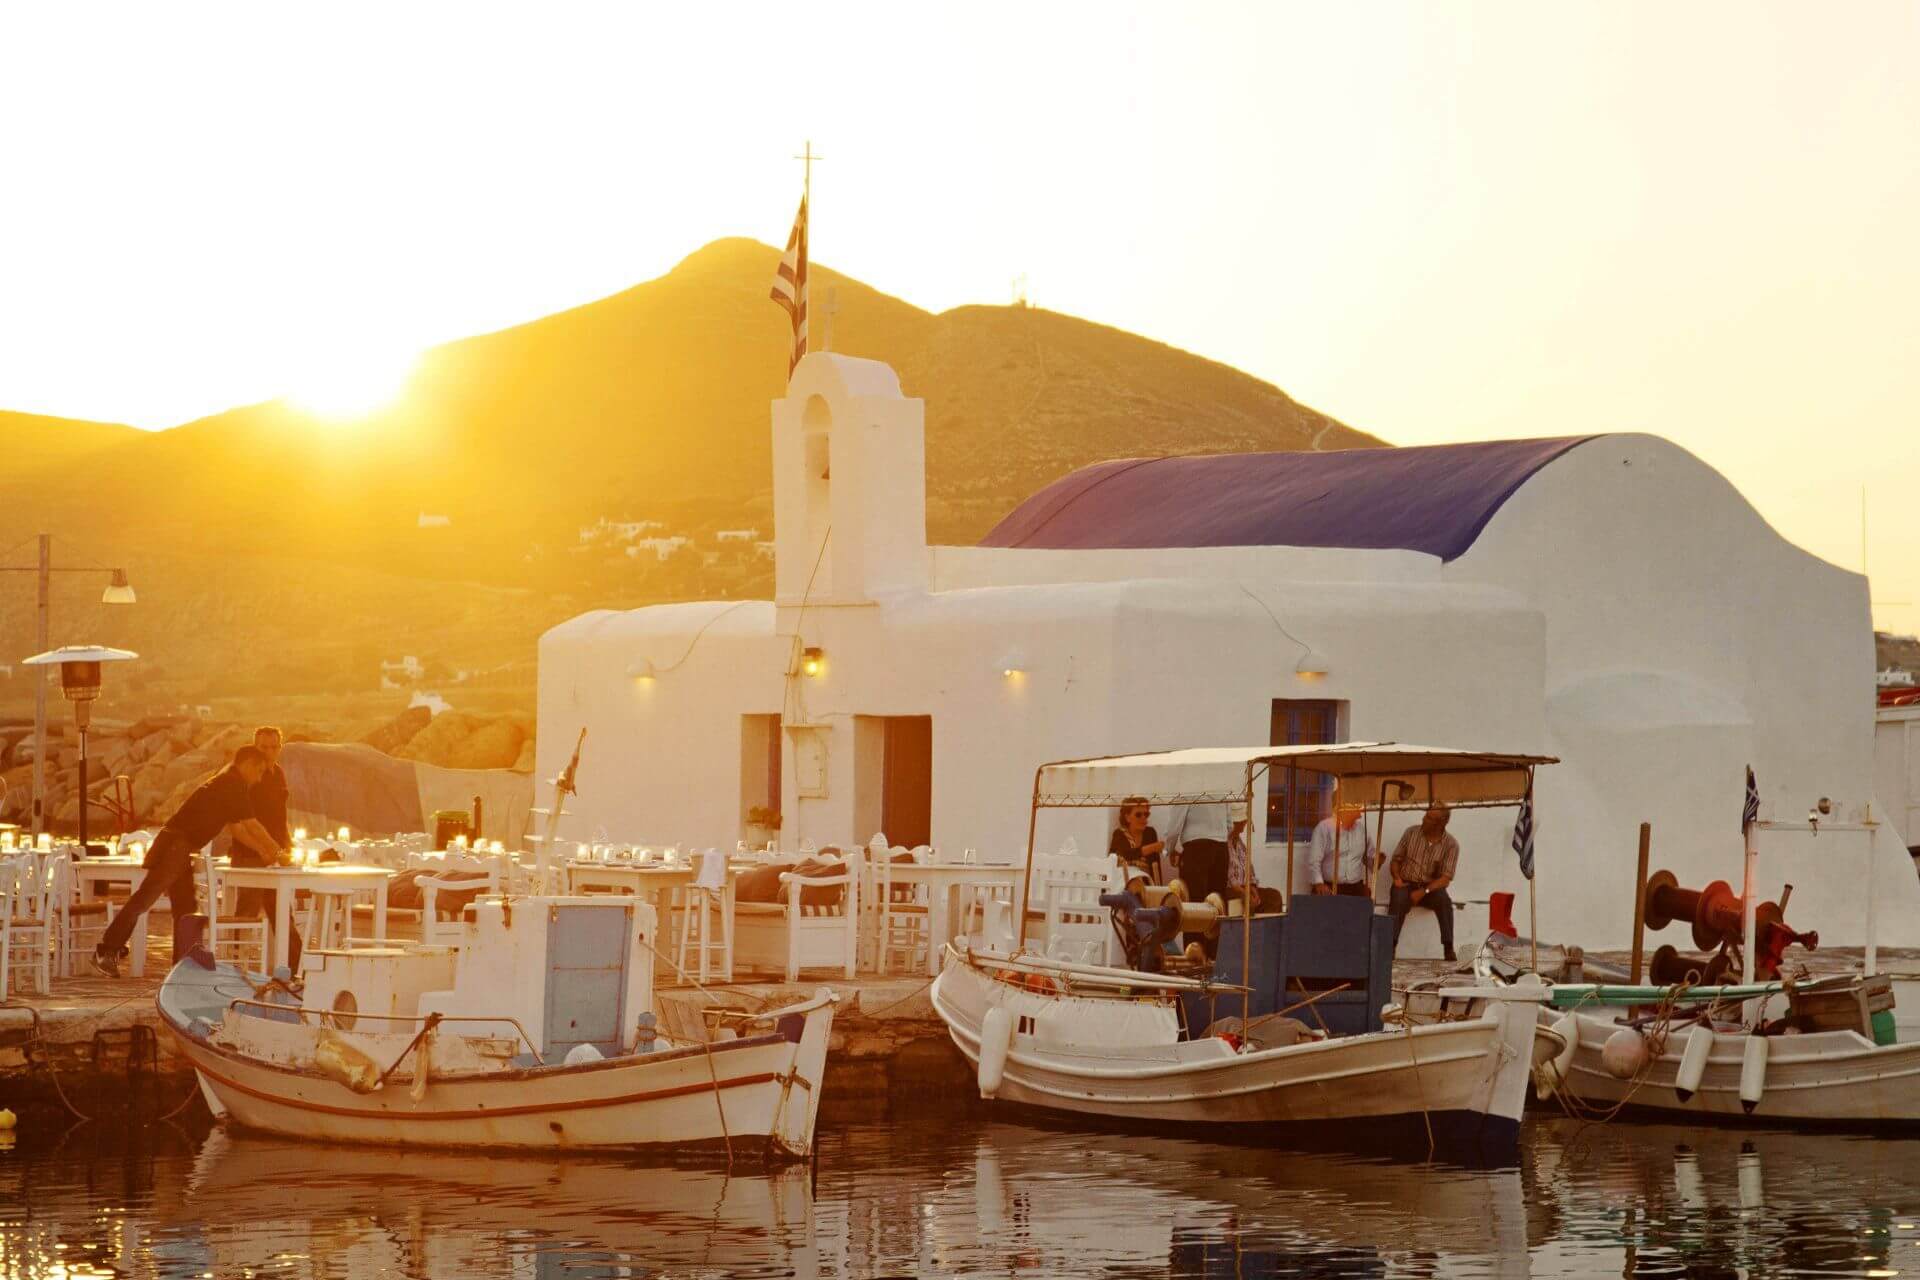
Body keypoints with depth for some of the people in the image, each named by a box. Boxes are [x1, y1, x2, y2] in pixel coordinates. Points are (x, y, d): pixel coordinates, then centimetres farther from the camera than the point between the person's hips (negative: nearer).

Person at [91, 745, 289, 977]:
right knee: (145, 898, -12)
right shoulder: (234, 785, -9)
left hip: (180, 849, 10)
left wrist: (265, 851, 24)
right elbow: (251, 826, -10)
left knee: (185, 907, 11)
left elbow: (238, 828, 27)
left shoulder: (226, 785, 21)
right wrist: (277, 852, -1)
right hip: (176, 844, -10)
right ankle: (107, 951, -14)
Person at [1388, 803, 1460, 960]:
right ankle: (1391, 946, -41)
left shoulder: (1451, 845, -4)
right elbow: (1396, 860, 10)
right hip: (1406, 884, 0)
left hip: (1430, 888, 0)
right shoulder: (1411, 833, 3)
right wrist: (1397, 877, -11)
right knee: (1398, 900, -34)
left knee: (1444, 901, -33)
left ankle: (1448, 948, -28)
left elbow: (1445, 878, -10)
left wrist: (1424, 891, -23)